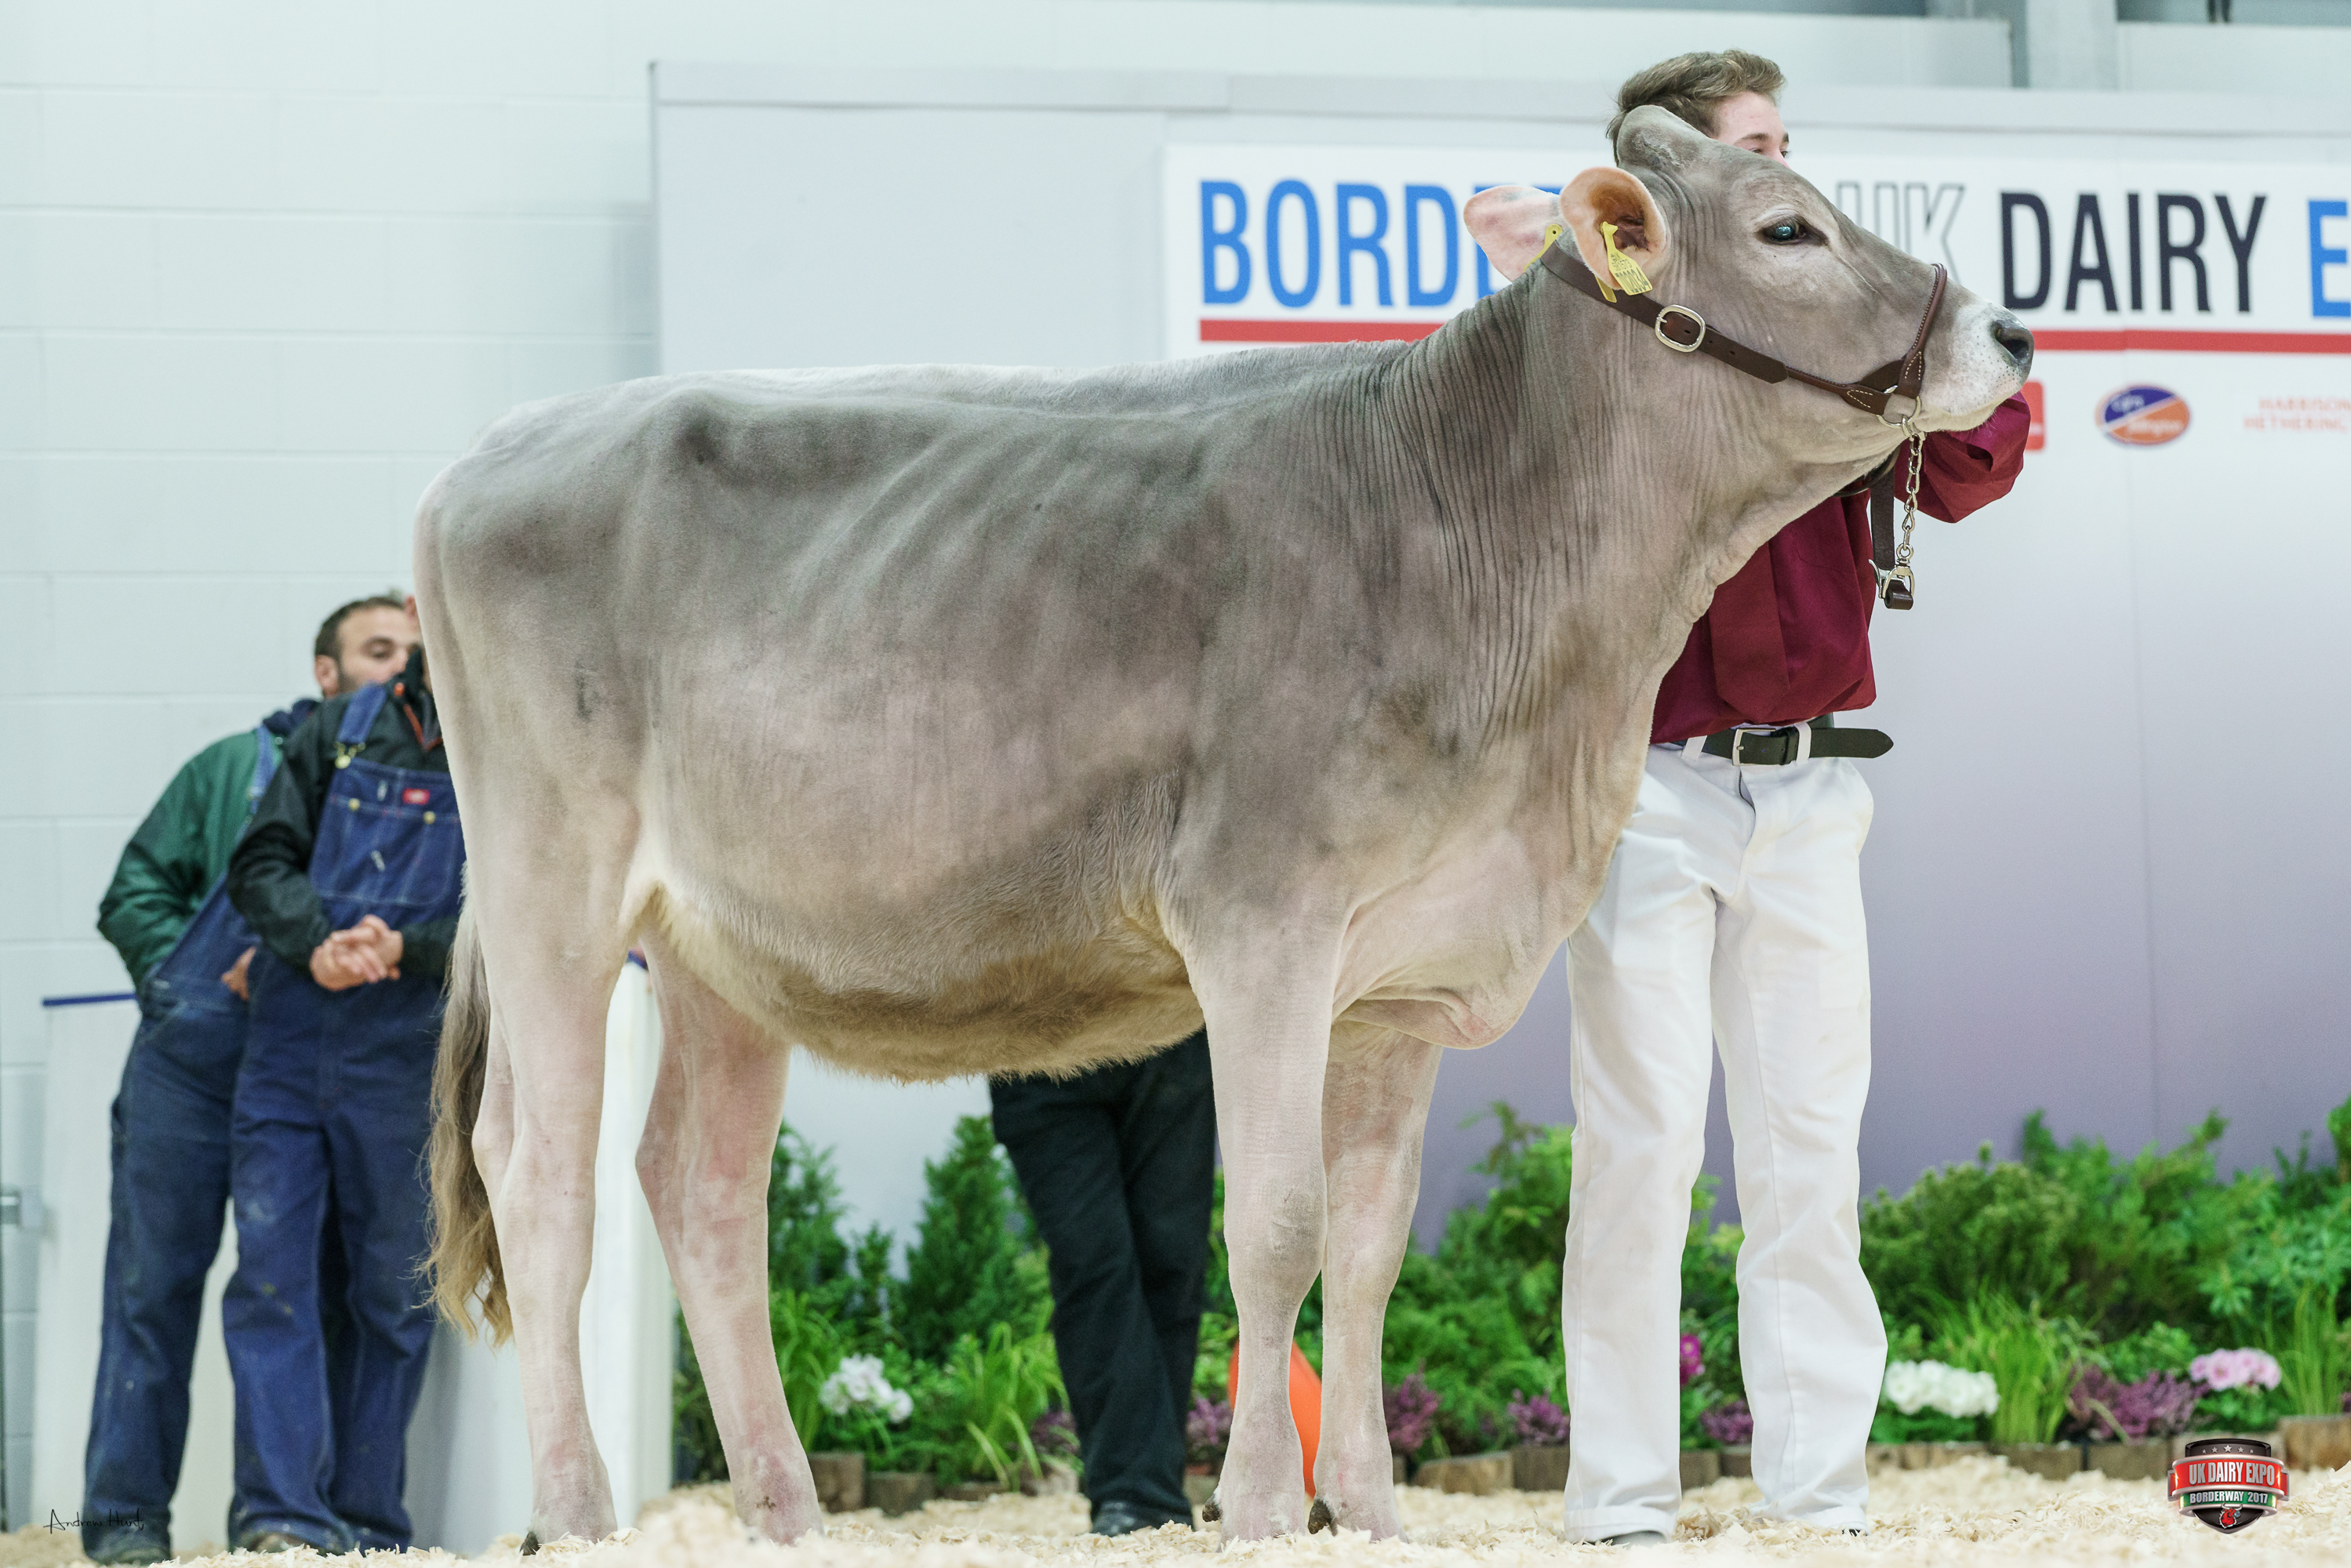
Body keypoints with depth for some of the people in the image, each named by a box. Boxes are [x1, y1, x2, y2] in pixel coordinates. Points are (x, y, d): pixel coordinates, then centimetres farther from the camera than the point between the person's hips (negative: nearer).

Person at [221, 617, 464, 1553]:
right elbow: (261, 862, 6)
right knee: (269, 1273, -7)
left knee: (394, 1294, 5)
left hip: (410, 1063, -2)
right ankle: (279, 1511, -7)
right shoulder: (342, 729, 9)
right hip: (288, 1049, 2)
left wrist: (402, 950, -19)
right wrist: (318, 944, -13)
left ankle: (367, 1522, 13)